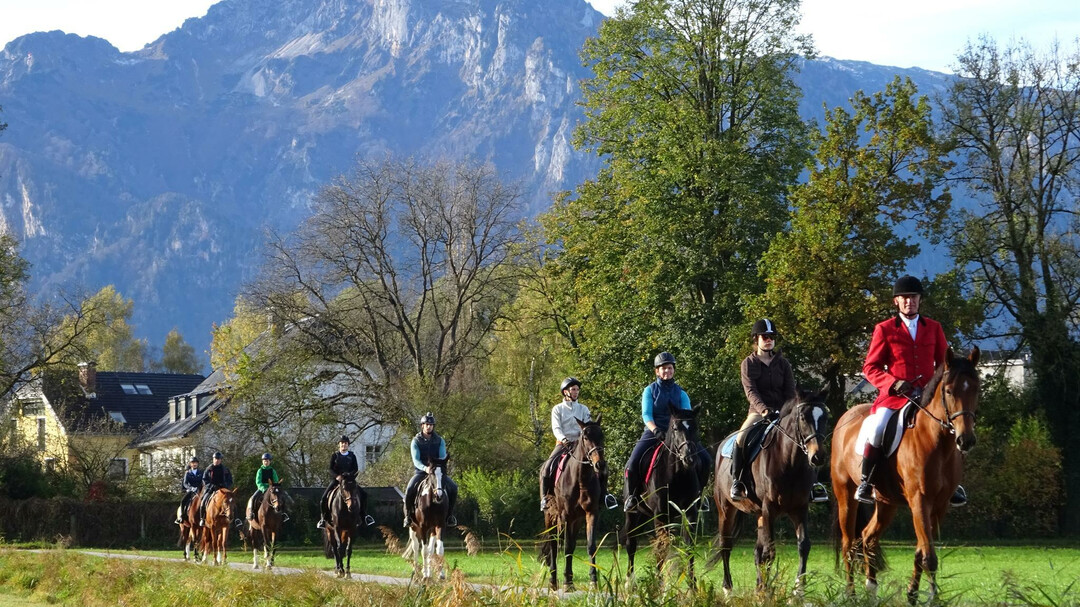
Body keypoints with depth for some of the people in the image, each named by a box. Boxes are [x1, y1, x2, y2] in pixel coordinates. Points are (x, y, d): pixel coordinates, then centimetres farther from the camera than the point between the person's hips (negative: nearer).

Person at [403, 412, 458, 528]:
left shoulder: (439, 441, 4)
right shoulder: (416, 441, -3)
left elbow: (443, 456, -6)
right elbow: (416, 460, -14)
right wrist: (425, 468, -34)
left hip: (437, 471, 2)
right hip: (420, 471, -2)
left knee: (453, 488, -19)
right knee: (410, 489, -30)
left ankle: (449, 515, -1)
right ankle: (408, 515, -11)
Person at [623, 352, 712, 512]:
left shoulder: (680, 393, 10)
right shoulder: (650, 390, 5)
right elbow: (646, 415, -6)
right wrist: (655, 430, -25)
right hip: (653, 432, -2)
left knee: (705, 460, -14)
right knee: (633, 463, -25)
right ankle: (632, 495, 0)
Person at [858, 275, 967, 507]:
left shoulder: (934, 328, 12)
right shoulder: (884, 329, 4)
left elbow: (944, 362, 16)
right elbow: (870, 367, 2)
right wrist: (894, 383, -15)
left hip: (929, 396, 3)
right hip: (894, 396, -3)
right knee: (877, 429, -28)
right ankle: (865, 482, -11)